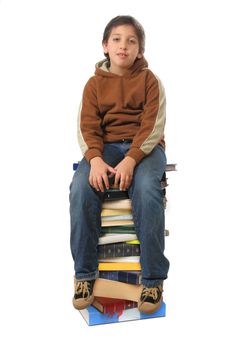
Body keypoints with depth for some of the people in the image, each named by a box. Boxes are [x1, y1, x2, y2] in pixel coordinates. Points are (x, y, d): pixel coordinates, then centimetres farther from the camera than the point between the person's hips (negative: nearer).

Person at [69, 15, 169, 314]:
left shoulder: (149, 80, 3)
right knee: (81, 190, -29)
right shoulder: (94, 83, 9)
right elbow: (87, 127, 0)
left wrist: (131, 159, -23)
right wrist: (95, 159, -21)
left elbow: (153, 126, -7)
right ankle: (85, 275, -17)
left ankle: (153, 279, -23)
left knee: (146, 191, -35)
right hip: (106, 147, 2)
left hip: (145, 148, -2)